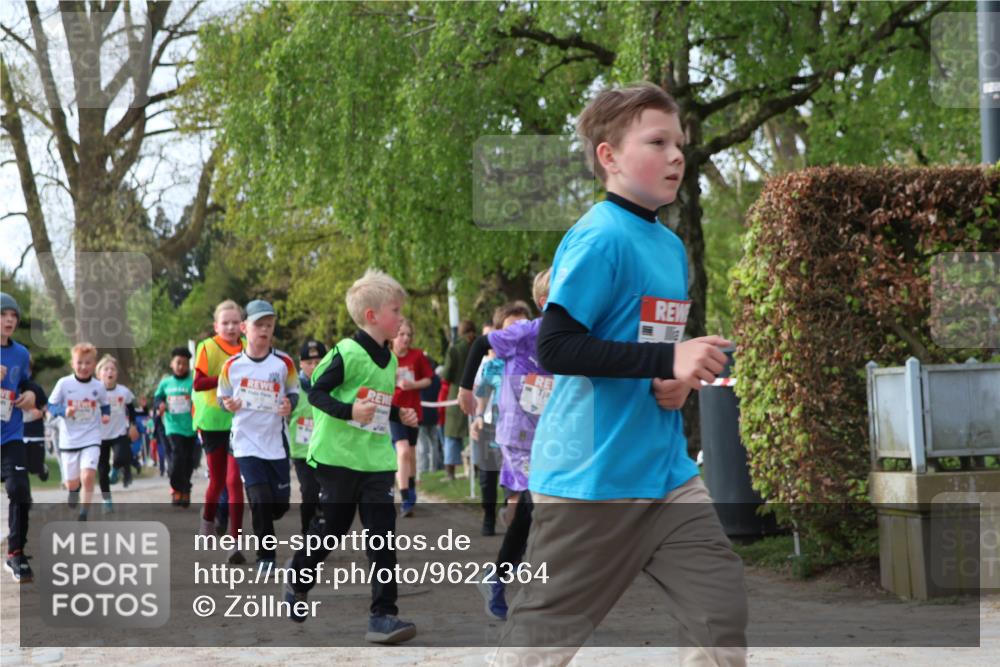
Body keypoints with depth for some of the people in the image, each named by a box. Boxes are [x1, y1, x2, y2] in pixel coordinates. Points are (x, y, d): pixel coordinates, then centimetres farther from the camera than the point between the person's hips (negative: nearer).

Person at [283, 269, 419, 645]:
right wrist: (349, 410, -26)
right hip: (338, 456, -6)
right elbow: (316, 392, -12)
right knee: (333, 528, 7)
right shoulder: (347, 353, -12)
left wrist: (400, 415, 8)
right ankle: (298, 576, 36)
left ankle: (383, 615, -5)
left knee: (382, 535, -4)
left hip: (377, 459, 6)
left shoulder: (390, 360, 12)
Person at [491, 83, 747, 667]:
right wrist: (668, 361, -26)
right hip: (592, 473, -8)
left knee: (722, 609, 1)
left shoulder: (671, 246, 12)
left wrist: (679, 381, 2)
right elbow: (554, 346, -22)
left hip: (667, 468, 8)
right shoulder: (600, 238, -14)